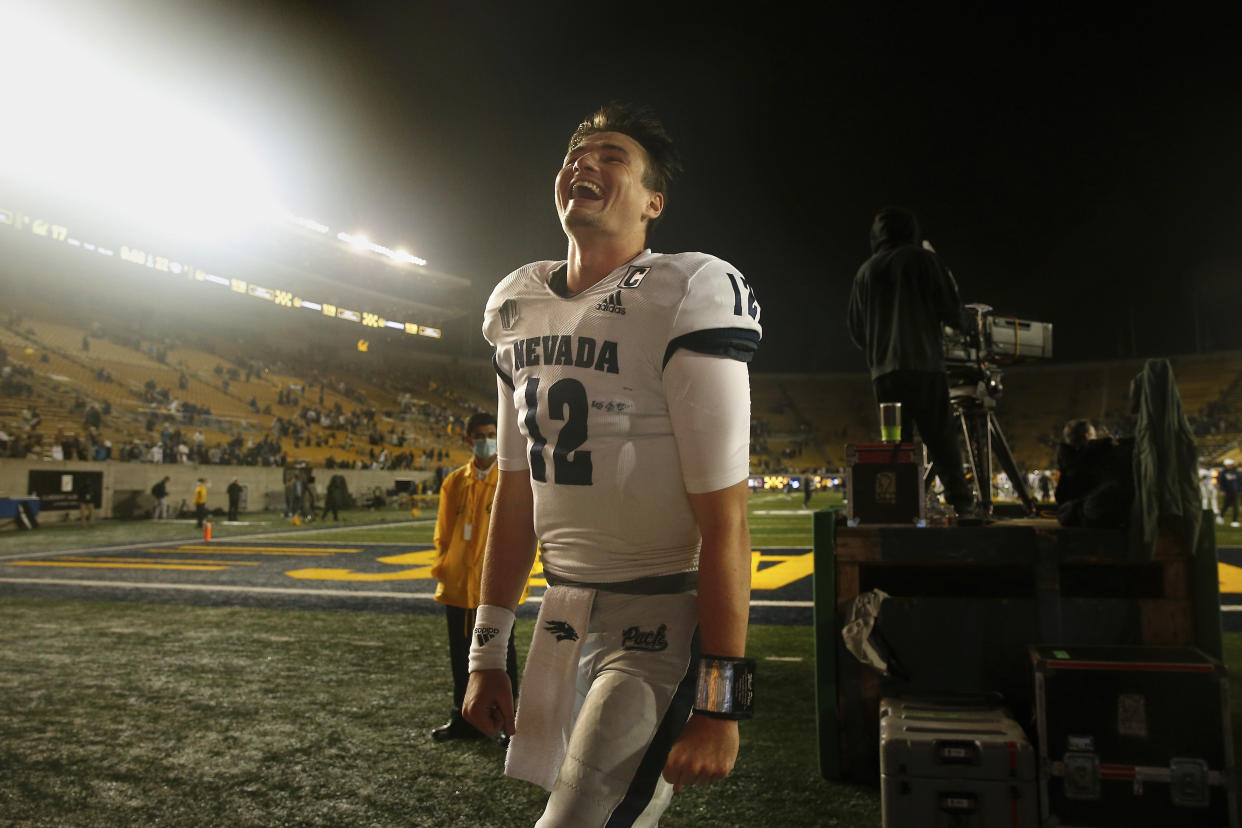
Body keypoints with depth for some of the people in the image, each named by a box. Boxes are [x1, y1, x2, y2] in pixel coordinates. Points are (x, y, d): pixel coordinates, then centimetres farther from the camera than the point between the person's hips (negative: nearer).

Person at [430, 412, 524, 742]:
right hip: (458, 585, 4)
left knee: (500, 654, 4)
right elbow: (444, 531, 13)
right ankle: (464, 718, 28)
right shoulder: (455, 482, 7)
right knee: (460, 655, 14)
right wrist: (442, 568, 4)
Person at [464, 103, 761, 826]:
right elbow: (516, 497, 11)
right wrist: (487, 653, 13)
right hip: (564, 609, 7)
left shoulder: (689, 300, -15)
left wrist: (719, 703, -18)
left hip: (663, 622, -6)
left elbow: (725, 523, -17)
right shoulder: (519, 310, 7)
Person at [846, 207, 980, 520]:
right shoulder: (923, 259, 2)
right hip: (924, 366, -3)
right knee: (941, 441, -2)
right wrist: (951, 285, 17)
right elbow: (952, 315, -2)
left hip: (884, 372, 4)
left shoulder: (865, 271, 15)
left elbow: (856, 331, 17)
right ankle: (963, 505, -7)